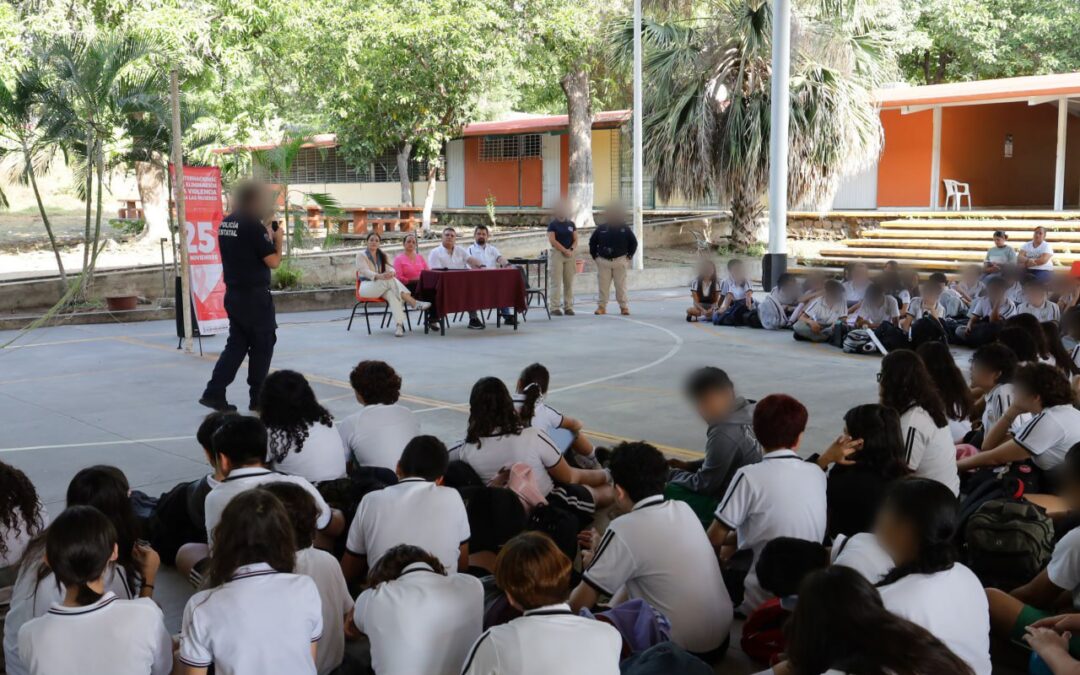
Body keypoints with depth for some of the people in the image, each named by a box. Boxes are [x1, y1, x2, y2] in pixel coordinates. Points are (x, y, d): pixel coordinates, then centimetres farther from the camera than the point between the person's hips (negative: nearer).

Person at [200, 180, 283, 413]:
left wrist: (267, 237, 15)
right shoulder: (253, 225, -16)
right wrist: (278, 239, 0)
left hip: (234, 294, 8)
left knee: (237, 343, 13)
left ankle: (214, 393, 5)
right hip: (254, 296, -8)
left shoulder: (225, 223, 8)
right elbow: (273, 262, -16)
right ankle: (258, 398, 13)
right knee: (263, 344, 6)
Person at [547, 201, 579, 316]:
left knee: (569, 282, 4)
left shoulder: (571, 224, 13)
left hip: (570, 255, 5)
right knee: (556, 282, -6)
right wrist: (565, 250, -13)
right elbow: (552, 240, -10)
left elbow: (575, 240, 10)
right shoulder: (553, 224, -1)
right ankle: (555, 307, -5)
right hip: (556, 254, -5)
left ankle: (568, 307, 9)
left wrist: (571, 249, -9)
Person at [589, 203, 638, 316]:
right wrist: (594, 256, 7)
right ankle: (601, 306, 8)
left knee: (621, 285, 0)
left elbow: (633, 242, 10)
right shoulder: (601, 228, 2)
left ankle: (624, 306, 7)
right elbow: (592, 242, 12)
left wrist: (629, 256, 5)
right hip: (603, 261, 1)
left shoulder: (625, 228, 1)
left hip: (620, 261, -1)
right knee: (603, 285, 1)